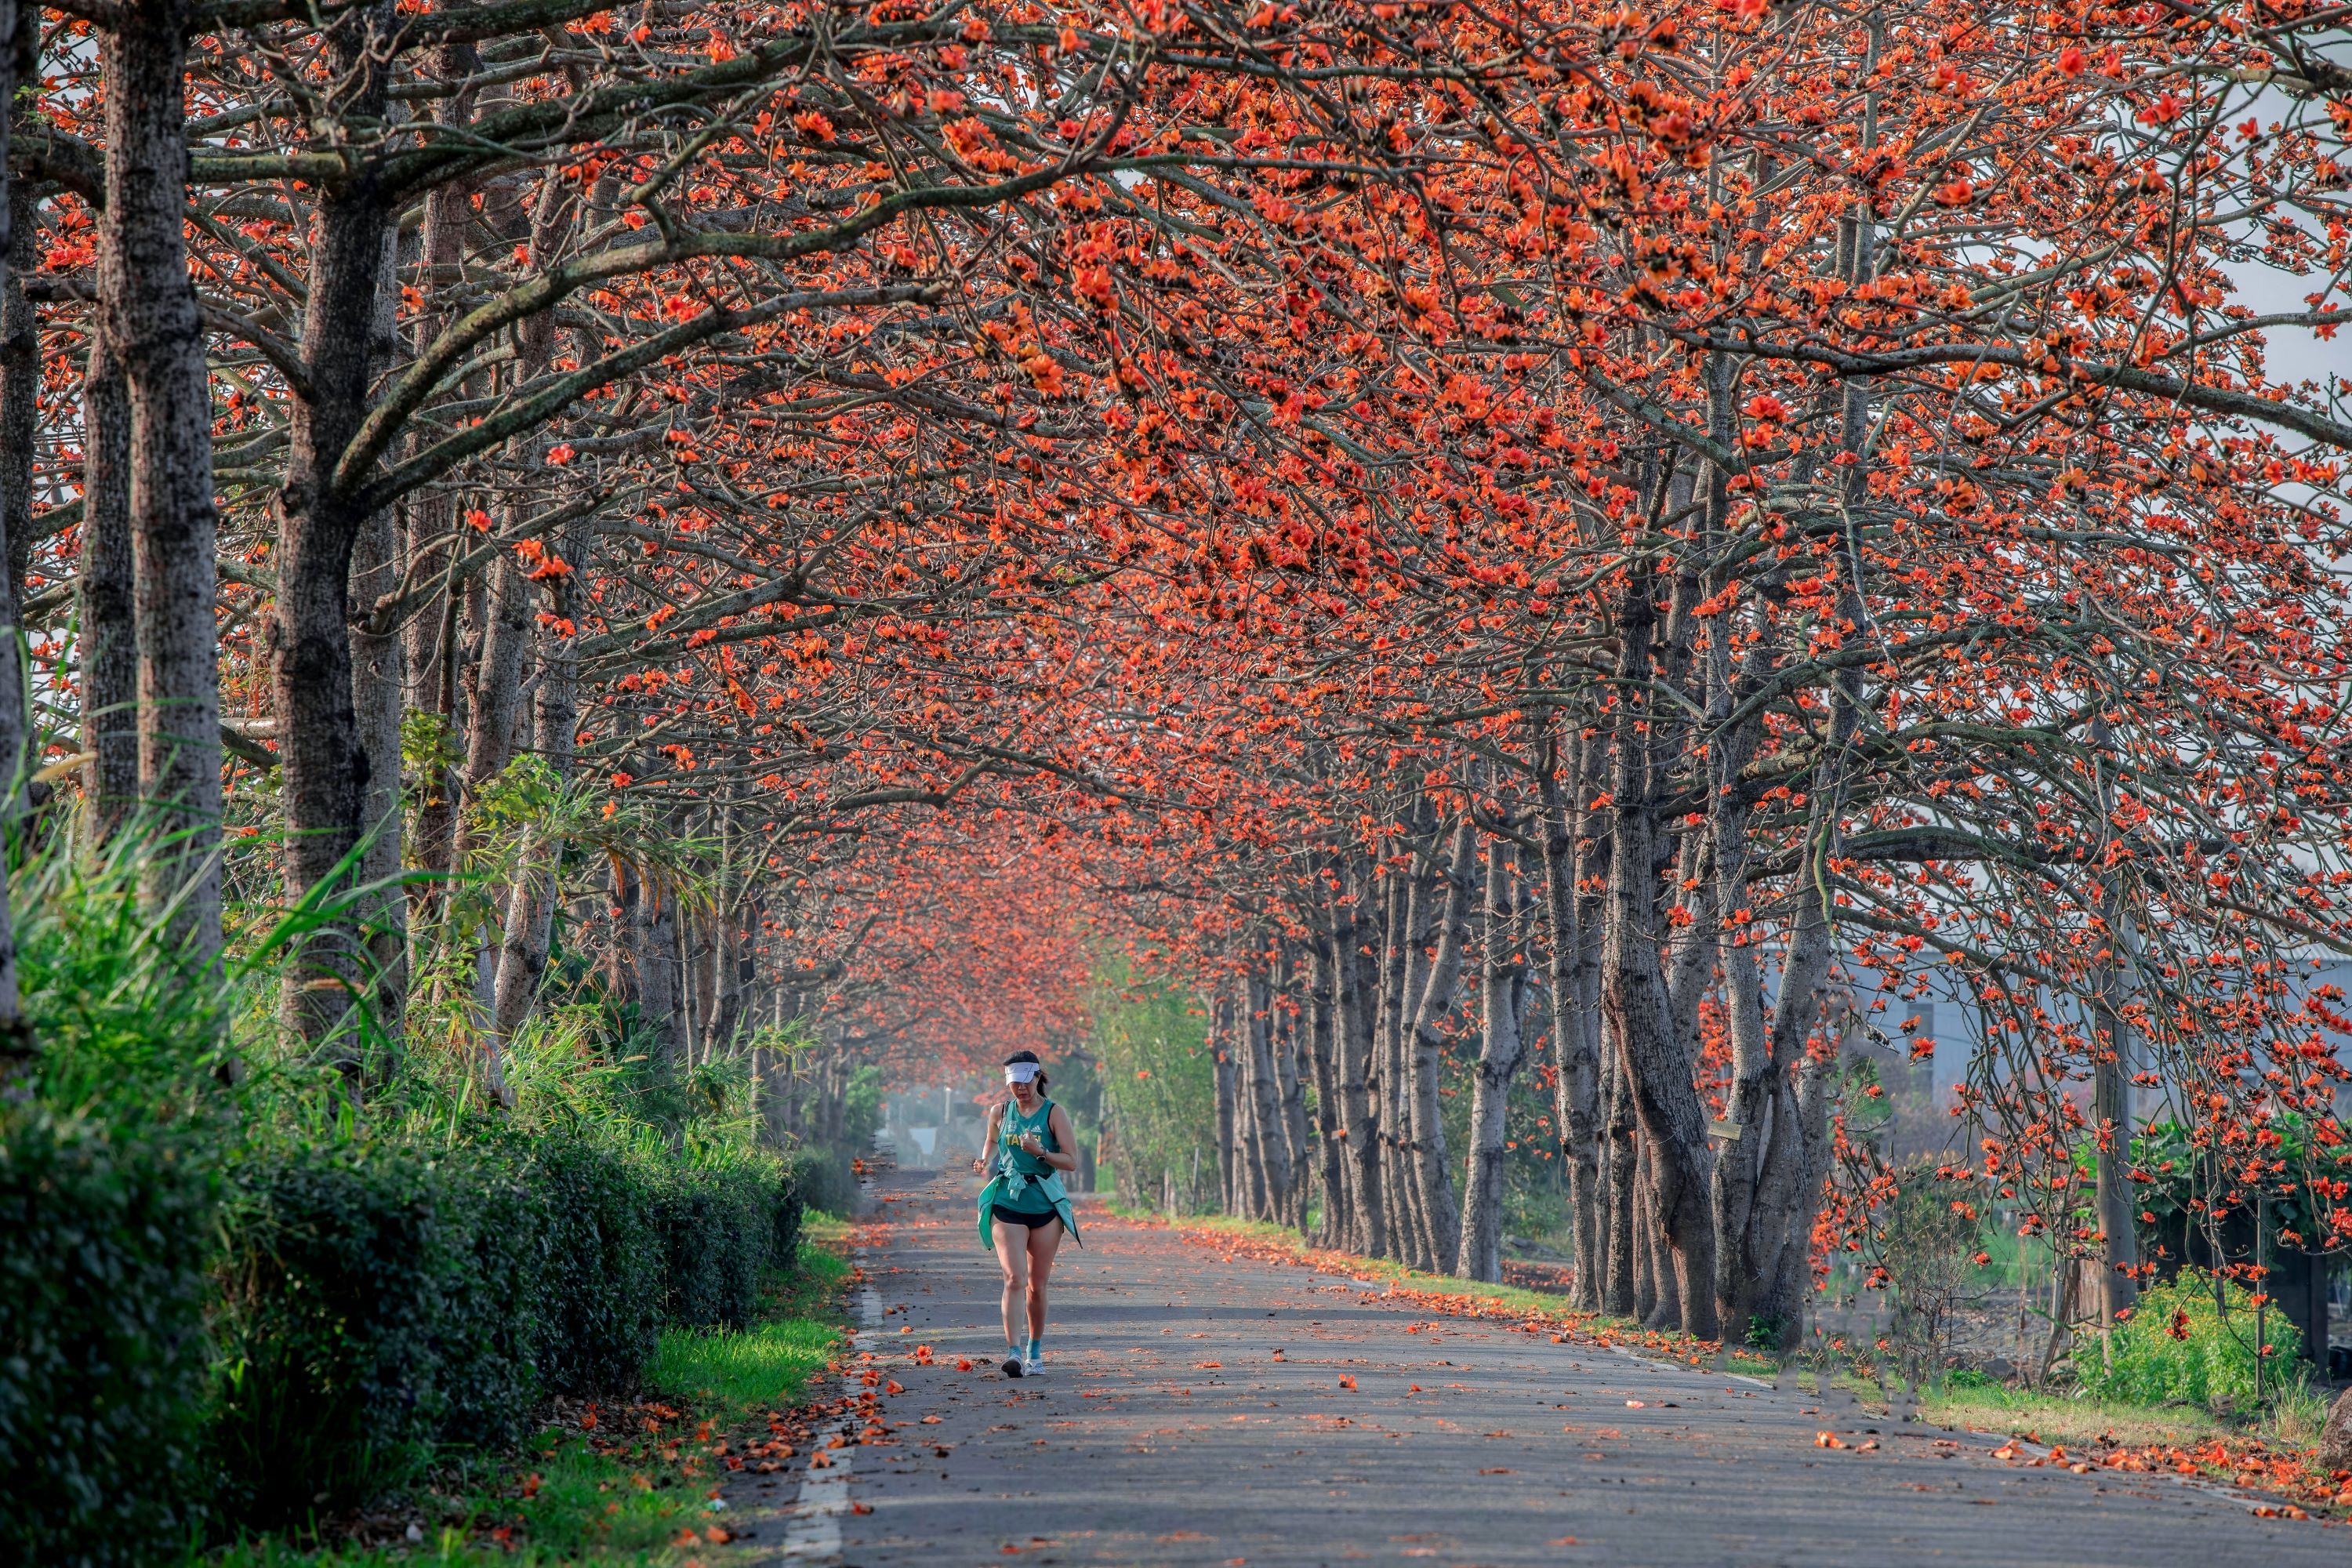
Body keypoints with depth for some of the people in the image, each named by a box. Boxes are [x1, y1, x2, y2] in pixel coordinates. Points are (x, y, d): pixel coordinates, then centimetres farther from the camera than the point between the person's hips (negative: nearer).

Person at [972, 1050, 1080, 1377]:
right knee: (1015, 1279, -15)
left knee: (1037, 1285, 7)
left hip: (1045, 1205, 0)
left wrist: (1040, 1152, -21)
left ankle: (1035, 1352, 23)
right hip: (1007, 1204, 0)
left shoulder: (1054, 1113, -2)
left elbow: (1071, 1162, -6)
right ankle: (1013, 1352, -22)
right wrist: (985, 1164, 5)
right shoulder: (1000, 1113, 6)